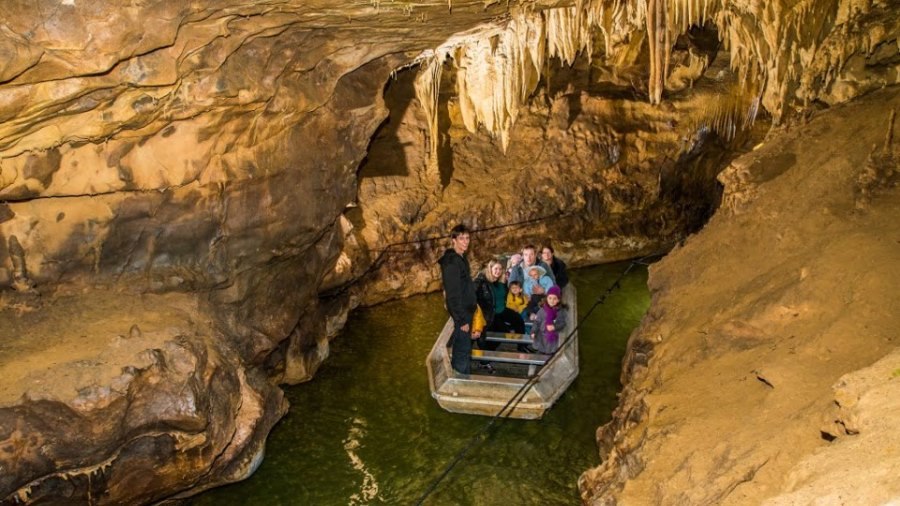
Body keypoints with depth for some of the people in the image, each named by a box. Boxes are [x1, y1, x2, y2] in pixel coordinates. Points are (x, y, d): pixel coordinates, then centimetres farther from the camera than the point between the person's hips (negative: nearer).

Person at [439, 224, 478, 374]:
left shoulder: (461, 259, 11)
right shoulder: (452, 262, -20)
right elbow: (453, 294, -23)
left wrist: (467, 316, 18)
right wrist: (462, 320, -22)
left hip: (466, 312, 10)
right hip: (461, 315, -10)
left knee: (463, 350, 18)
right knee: (463, 352, -2)